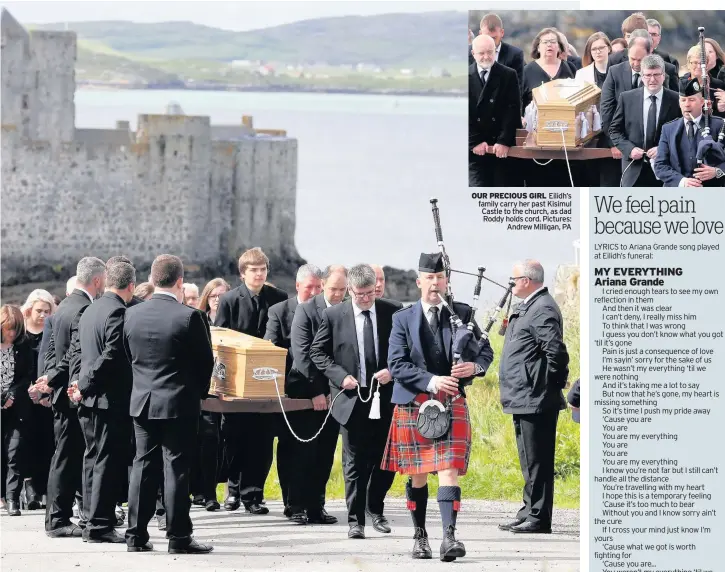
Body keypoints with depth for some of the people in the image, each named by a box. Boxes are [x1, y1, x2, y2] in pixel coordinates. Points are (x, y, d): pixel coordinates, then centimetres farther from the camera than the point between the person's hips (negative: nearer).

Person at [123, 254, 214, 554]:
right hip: (179, 403, -4)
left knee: (143, 465, 10)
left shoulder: (132, 315, 1)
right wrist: (201, 391, 12)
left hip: (141, 402, 4)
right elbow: (206, 361, -6)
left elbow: (128, 356, 9)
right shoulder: (190, 317, -13)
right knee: (176, 468, -1)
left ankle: (136, 535, 11)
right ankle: (178, 537, 0)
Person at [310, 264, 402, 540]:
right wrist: (340, 375, -9)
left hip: (386, 396, 1)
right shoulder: (334, 315, -1)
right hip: (352, 398, -1)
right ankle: (355, 519, 5)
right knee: (355, 463, 1)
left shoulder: (393, 312, 1)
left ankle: (375, 508, 28)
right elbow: (317, 352, 5)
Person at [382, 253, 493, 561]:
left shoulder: (462, 314, 5)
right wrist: (431, 381, -20)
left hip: (451, 403, -1)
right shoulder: (403, 319, 2)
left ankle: (449, 538, -21)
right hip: (413, 404, 1)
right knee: (418, 475, 10)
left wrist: (475, 366, -15)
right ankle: (420, 536, 24)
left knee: (448, 471, -13)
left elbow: (485, 350, 9)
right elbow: (397, 364, -6)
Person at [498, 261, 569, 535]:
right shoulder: (528, 307, 17)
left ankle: (539, 518, -4)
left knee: (537, 461, -7)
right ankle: (529, 514, 24)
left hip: (535, 400, -11)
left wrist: (548, 386, -14)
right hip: (524, 400, 11)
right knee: (530, 461, 17)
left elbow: (556, 351, -23)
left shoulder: (543, 309, -16)